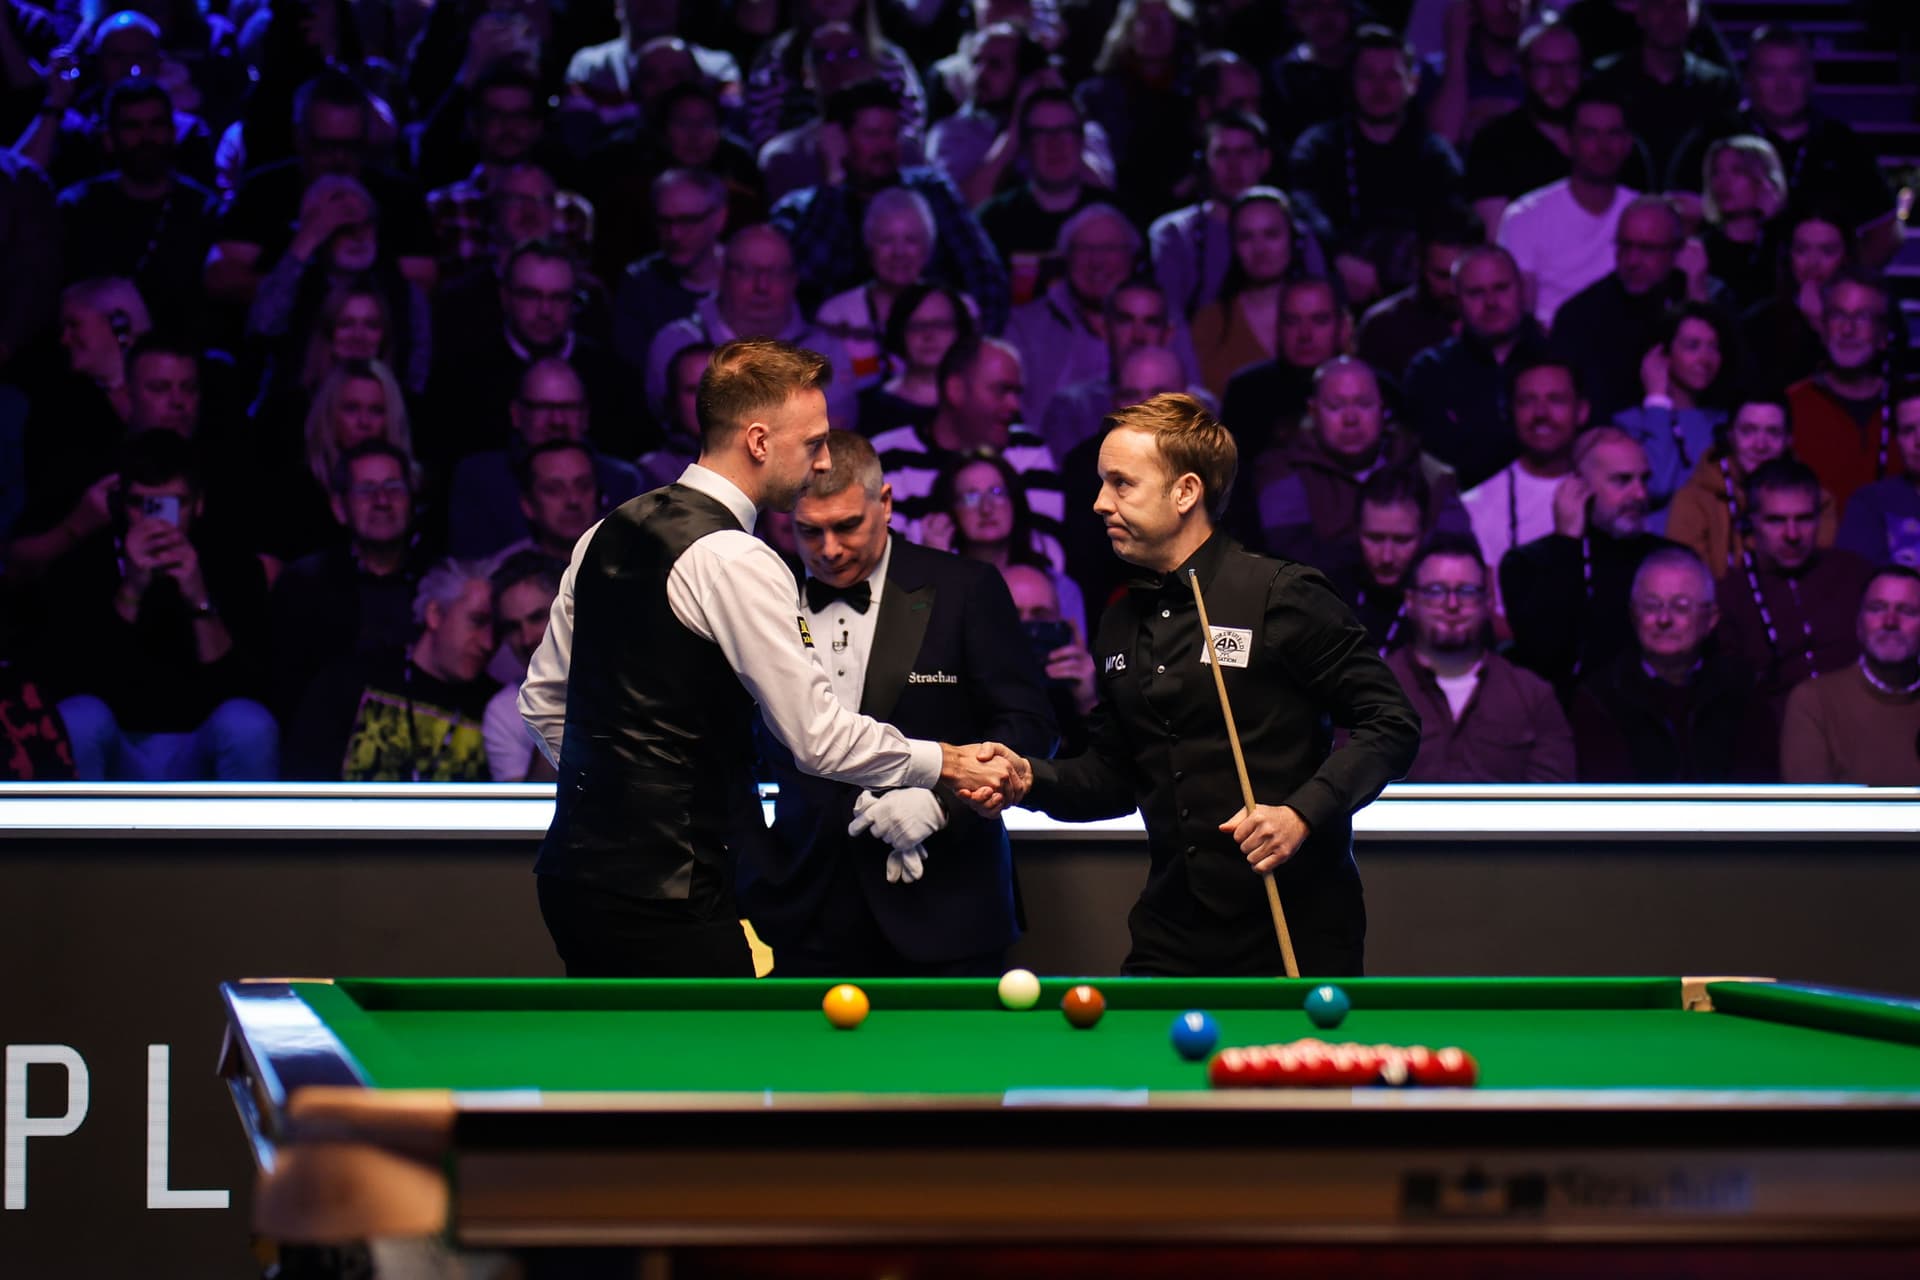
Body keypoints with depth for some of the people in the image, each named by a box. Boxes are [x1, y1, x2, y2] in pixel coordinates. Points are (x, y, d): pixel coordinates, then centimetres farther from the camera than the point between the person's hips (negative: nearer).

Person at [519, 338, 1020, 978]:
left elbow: (542, 702, 20)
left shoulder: (607, 534, 13)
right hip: (664, 894, -9)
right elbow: (821, 738, -15)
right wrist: (949, 763, -4)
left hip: (577, 871, 9)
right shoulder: (734, 560, -14)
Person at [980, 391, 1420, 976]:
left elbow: (1391, 724, -10)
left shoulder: (1282, 594, -9)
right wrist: (1032, 780, -1)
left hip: (1293, 930, -6)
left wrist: (1302, 813, -22)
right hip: (1173, 932, 6)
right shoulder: (1121, 624, 12)